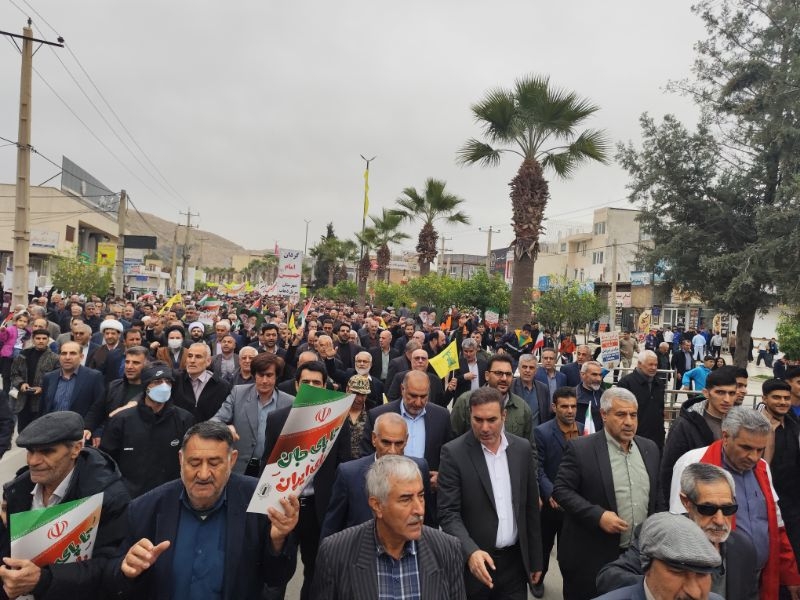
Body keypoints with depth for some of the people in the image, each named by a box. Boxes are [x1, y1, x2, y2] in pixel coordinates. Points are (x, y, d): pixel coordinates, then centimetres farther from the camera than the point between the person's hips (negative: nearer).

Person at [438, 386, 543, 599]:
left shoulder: (522, 448, -1)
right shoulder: (454, 453, -12)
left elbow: (531, 507, 6)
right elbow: (448, 513, -13)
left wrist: (535, 560, 9)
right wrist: (471, 551, -27)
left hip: (515, 560, 3)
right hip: (473, 562, -3)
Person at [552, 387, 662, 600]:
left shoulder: (649, 448, 7)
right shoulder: (581, 448, -12)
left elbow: (656, 495, 15)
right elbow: (561, 490, -12)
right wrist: (598, 515, -21)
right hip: (591, 556, -5)